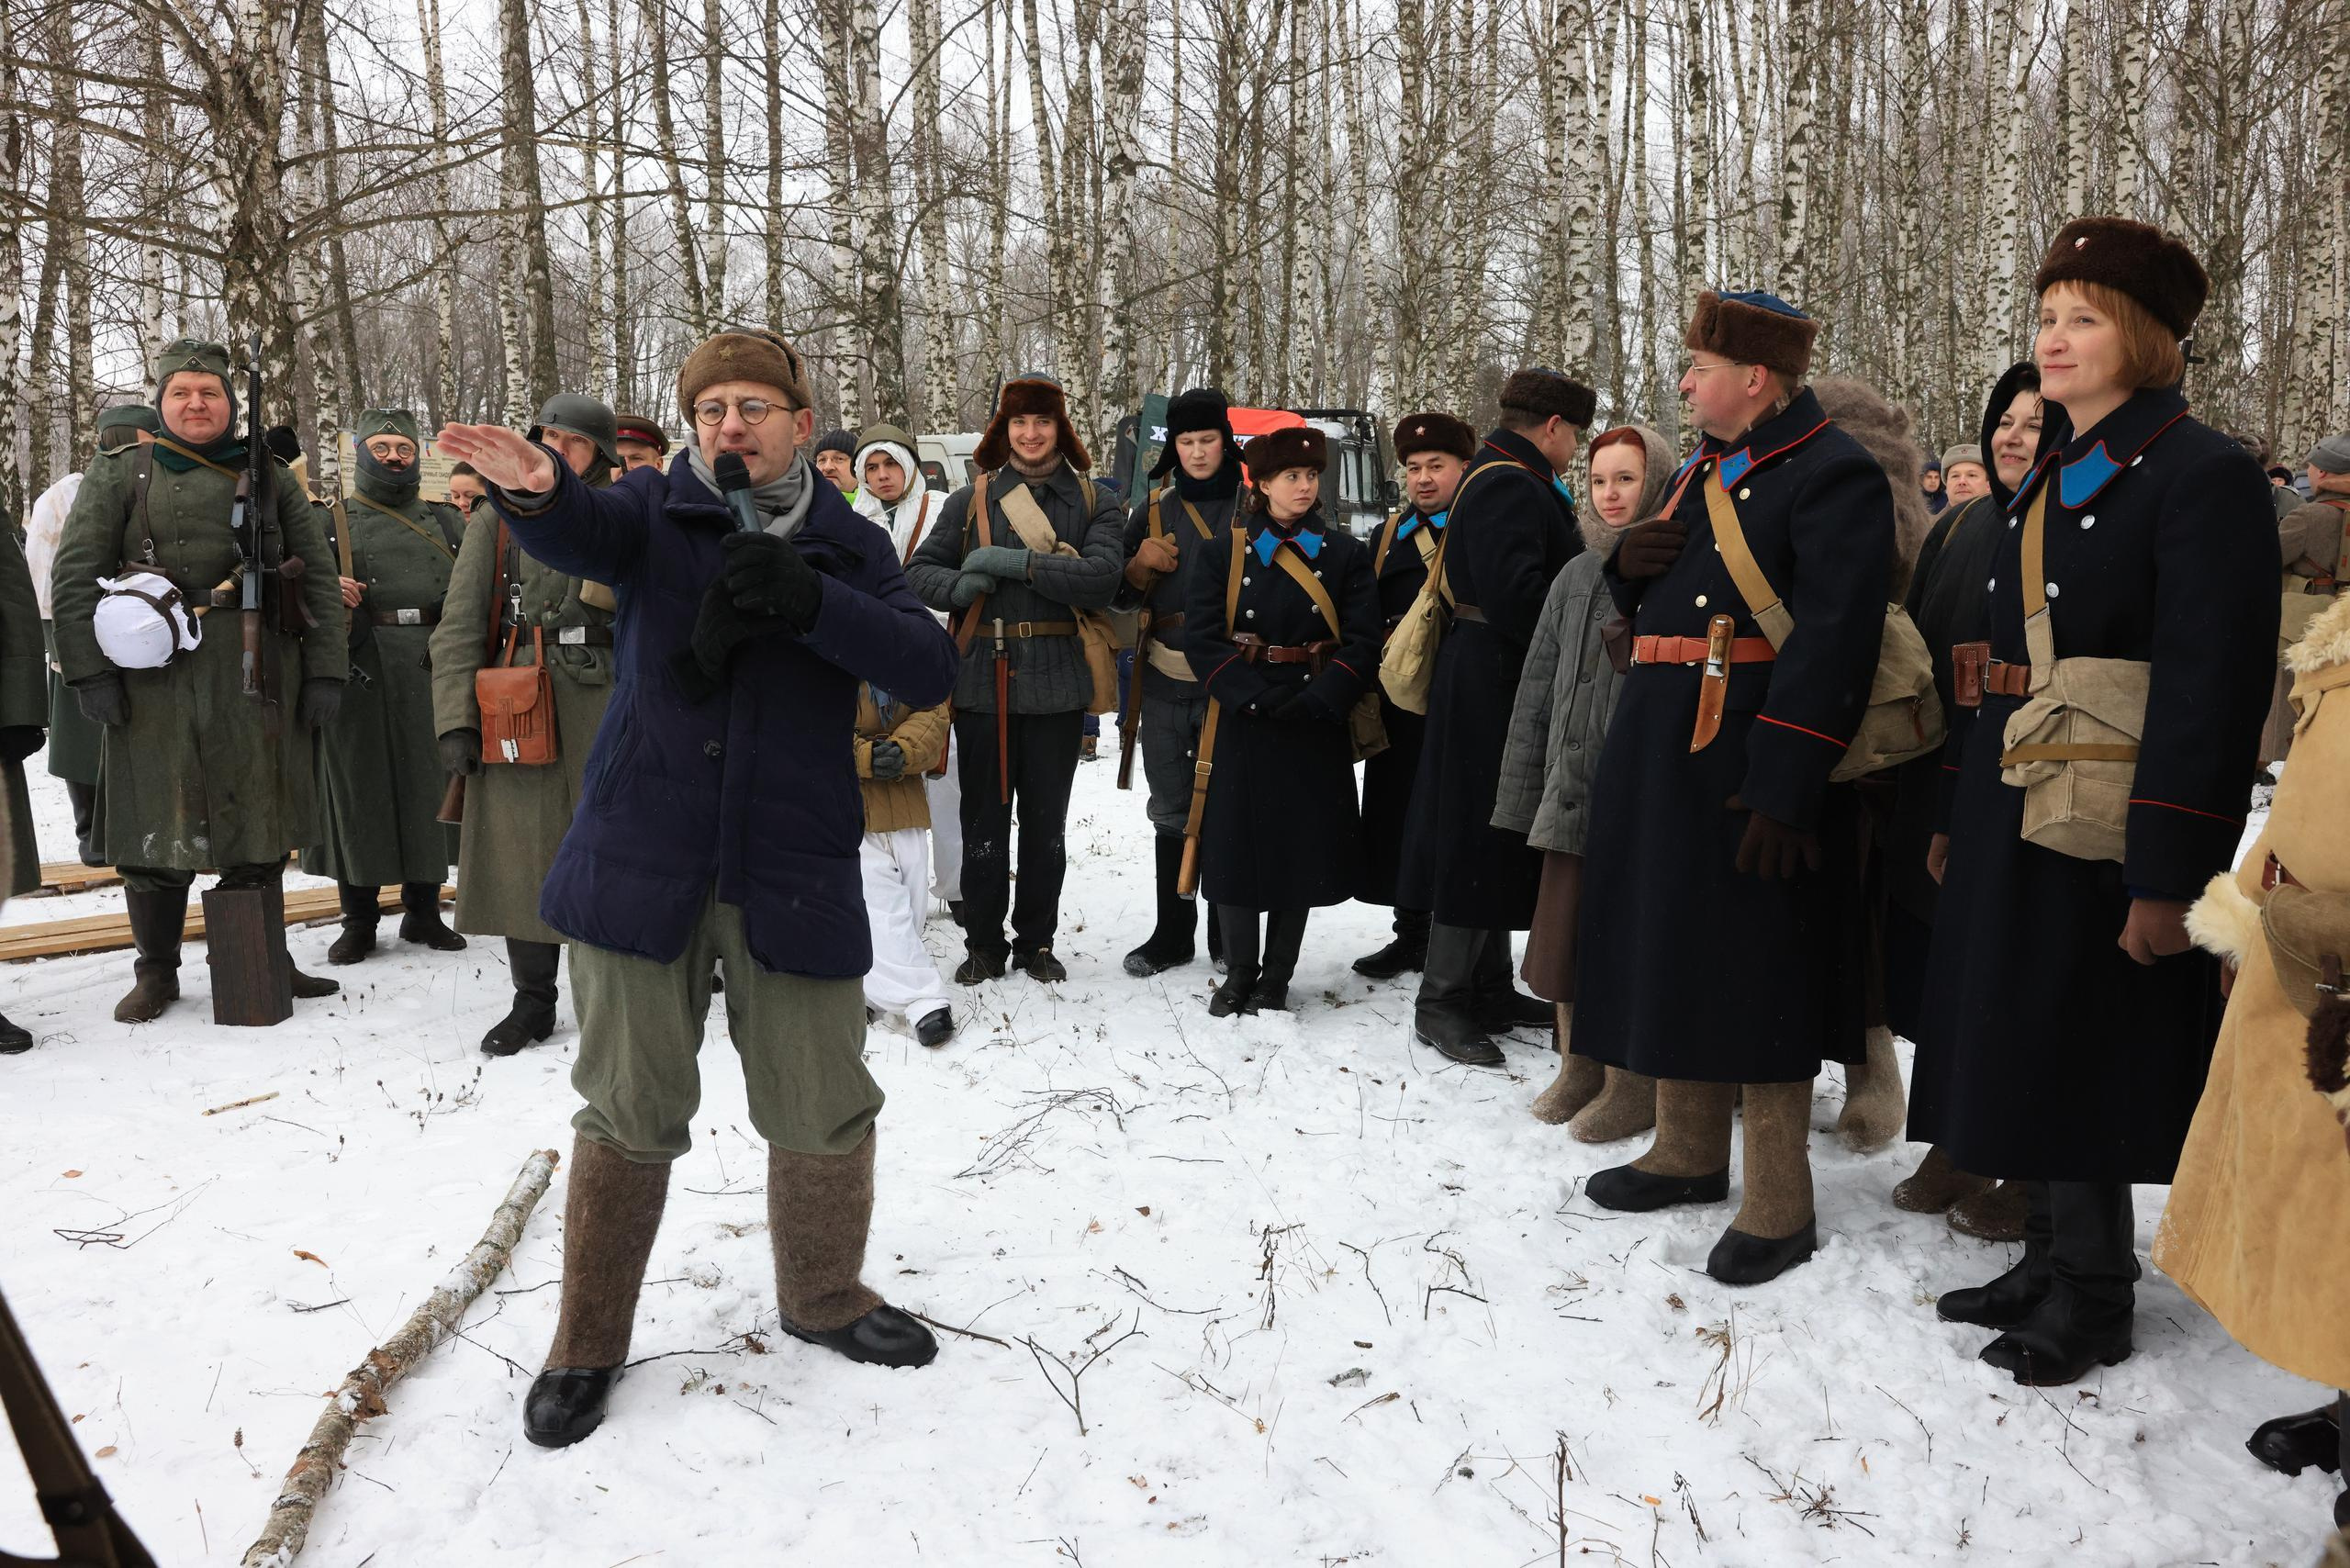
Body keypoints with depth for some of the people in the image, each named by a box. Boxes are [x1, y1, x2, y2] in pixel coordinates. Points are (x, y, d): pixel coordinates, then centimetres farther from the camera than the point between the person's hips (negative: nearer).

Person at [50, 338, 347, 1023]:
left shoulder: (272, 478, 12)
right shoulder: (119, 475, 7)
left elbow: (318, 580, 8)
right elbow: (75, 578, 1)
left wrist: (325, 672, 0)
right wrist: (91, 672, -9)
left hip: (258, 681, 2)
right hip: (156, 683, -1)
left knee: (261, 826, 8)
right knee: (157, 832, 3)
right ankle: (157, 972, 17)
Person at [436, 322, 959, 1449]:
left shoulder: (847, 545, 5)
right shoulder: (655, 511, 3)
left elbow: (928, 672, -9)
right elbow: (580, 537, -21)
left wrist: (807, 602, -22)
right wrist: (536, 491, -45)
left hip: (794, 872, 1)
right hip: (641, 860, -1)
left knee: (824, 1109, 8)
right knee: (629, 1111, 7)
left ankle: (823, 1296, 34)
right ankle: (587, 1343, 26)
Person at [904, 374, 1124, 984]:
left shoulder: (1093, 502, 3)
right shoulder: (971, 499, 7)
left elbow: (1102, 579, -12)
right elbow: (920, 571, 5)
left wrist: (1012, 562, -18)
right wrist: (962, 586, -17)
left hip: (1057, 683, 0)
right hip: (982, 680, 1)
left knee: (1046, 821, 10)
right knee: (983, 818, 7)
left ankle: (1037, 941, 24)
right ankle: (983, 944, 20)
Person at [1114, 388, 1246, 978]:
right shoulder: (1155, 508, 10)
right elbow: (1120, 597, 13)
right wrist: (1141, 567, -8)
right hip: (1166, 684, 2)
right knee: (1172, 810, 7)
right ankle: (1173, 933, 18)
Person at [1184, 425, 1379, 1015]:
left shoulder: (1346, 554, 5)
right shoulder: (1221, 553, 3)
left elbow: (1362, 642, -3)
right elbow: (1202, 639, -6)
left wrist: (1315, 701, -17)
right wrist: (1260, 699, -17)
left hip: (1317, 730, 1)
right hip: (1242, 725, 0)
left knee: (1303, 851, 4)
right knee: (1236, 848, 2)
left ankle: (1276, 978, 19)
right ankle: (1239, 972, 20)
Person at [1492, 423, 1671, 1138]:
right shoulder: (1577, 575, 13)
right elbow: (1539, 687, 15)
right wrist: (1523, 787, 13)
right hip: (1573, 784, 6)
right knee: (1562, 930, 10)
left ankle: (1632, 1085, 16)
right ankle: (1578, 1066, 27)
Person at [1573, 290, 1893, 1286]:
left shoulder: (1833, 476, -10)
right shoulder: (1699, 474, 18)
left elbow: (1831, 642, -20)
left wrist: (1783, 787, -26)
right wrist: (1629, 564, 2)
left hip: (1752, 765, -9)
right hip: (1662, 754, 9)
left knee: (1755, 971, -3)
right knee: (1672, 949, 15)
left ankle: (1780, 1204, 9)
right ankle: (1690, 1154, 31)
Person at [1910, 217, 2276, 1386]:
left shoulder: (2201, 476, -11)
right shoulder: (2049, 476, 15)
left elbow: (2209, 686, -17)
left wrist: (2165, 874, -21)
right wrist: (1958, 815, 15)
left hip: (2104, 822, -8)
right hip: (2013, 807, 8)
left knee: (2081, 1056, 0)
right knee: (2023, 1039, 14)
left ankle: (2092, 1298, 17)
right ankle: (2051, 1263, 29)